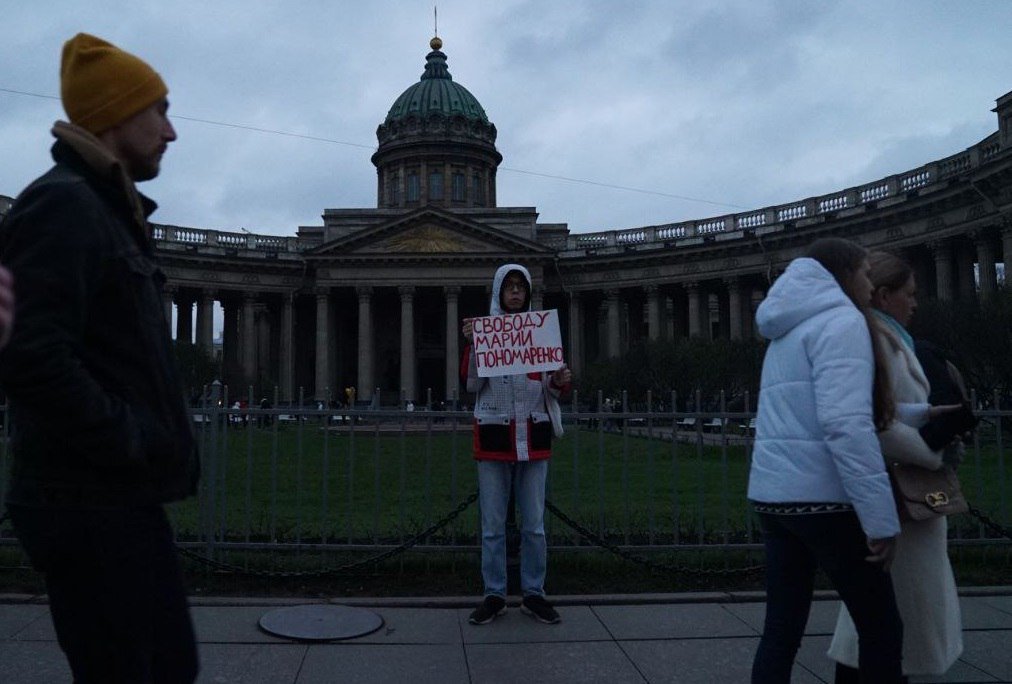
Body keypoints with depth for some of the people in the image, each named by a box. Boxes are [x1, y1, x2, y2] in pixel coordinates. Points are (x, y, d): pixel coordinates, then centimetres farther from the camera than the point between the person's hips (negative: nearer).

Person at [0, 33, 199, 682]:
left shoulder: (112, 212, 17)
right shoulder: (62, 203, -13)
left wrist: (163, 441, 9)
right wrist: (133, 441, -17)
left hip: (127, 503, 9)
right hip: (90, 507, -9)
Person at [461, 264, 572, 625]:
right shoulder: (482, 328, 4)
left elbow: (549, 389, 10)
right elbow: (471, 383, -4)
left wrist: (560, 381, -12)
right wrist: (471, 343, -16)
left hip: (533, 435, 1)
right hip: (493, 435, -1)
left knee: (534, 524, 6)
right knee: (492, 524, 6)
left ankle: (534, 594, 19)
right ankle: (494, 595, 18)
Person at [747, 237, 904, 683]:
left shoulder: (790, 332, 20)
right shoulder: (840, 320, -9)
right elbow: (846, 424, -21)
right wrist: (881, 516, -19)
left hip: (775, 494, 8)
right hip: (821, 497, -8)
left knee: (781, 630, 9)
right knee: (881, 629, 7)